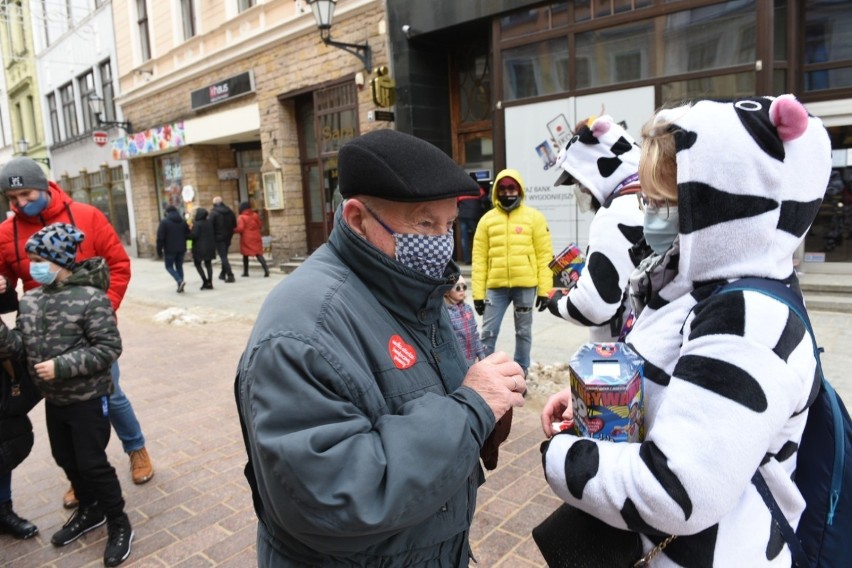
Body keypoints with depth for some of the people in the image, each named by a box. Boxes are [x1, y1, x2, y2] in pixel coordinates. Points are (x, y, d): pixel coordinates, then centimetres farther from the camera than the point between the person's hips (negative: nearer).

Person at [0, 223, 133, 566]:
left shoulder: (91, 298, -19)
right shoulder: (29, 301, 2)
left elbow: (108, 348, -21)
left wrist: (62, 366, -25)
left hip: (87, 399, -7)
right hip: (53, 399, 7)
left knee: (92, 463, 1)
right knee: (67, 460, 20)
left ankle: (119, 524, 20)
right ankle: (90, 510, 42)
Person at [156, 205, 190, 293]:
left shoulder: (164, 222, -8)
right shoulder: (183, 221, 7)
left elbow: (160, 237, -11)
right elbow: (188, 235, 10)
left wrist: (159, 250, -5)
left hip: (170, 250, -4)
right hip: (181, 249, 4)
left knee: (169, 266, 7)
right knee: (179, 266, 12)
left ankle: (180, 281, -15)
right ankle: (180, 286, 10)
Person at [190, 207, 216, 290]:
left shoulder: (197, 224, -14)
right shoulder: (209, 223, 6)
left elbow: (194, 235, -19)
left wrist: (189, 233, -3)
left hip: (200, 247, -6)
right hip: (209, 247, 6)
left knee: (197, 264, 7)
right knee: (208, 264, 9)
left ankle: (205, 281, -5)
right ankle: (210, 283, 5)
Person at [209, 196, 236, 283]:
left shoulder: (214, 213, -12)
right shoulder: (230, 211, 5)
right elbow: (234, 225, 9)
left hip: (219, 237, -6)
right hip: (228, 237, 6)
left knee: (223, 257, -4)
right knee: (224, 255, 19)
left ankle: (230, 275, -13)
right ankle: (223, 274, 28)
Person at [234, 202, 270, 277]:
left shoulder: (241, 217, -9)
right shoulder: (255, 215, 7)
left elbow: (240, 228, -16)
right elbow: (260, 225, 12)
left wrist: (233, 230, 1)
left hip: (246, 239, -3)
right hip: (256, 237, 3)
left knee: (245, 255, 13)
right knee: (258, 254, 0)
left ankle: (246, 272, 20)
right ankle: (266, 270, -17)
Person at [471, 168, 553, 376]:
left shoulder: (534, 217, 4)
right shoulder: (487, 219, 8)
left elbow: (544, 255, 1)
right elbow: (479, 258, 5)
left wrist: (544, 288, -6)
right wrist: (478, 293, 0)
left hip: (525, 285, -1)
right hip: (496, 286, 1)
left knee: (523, 332, 10)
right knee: (488, 332, 2)